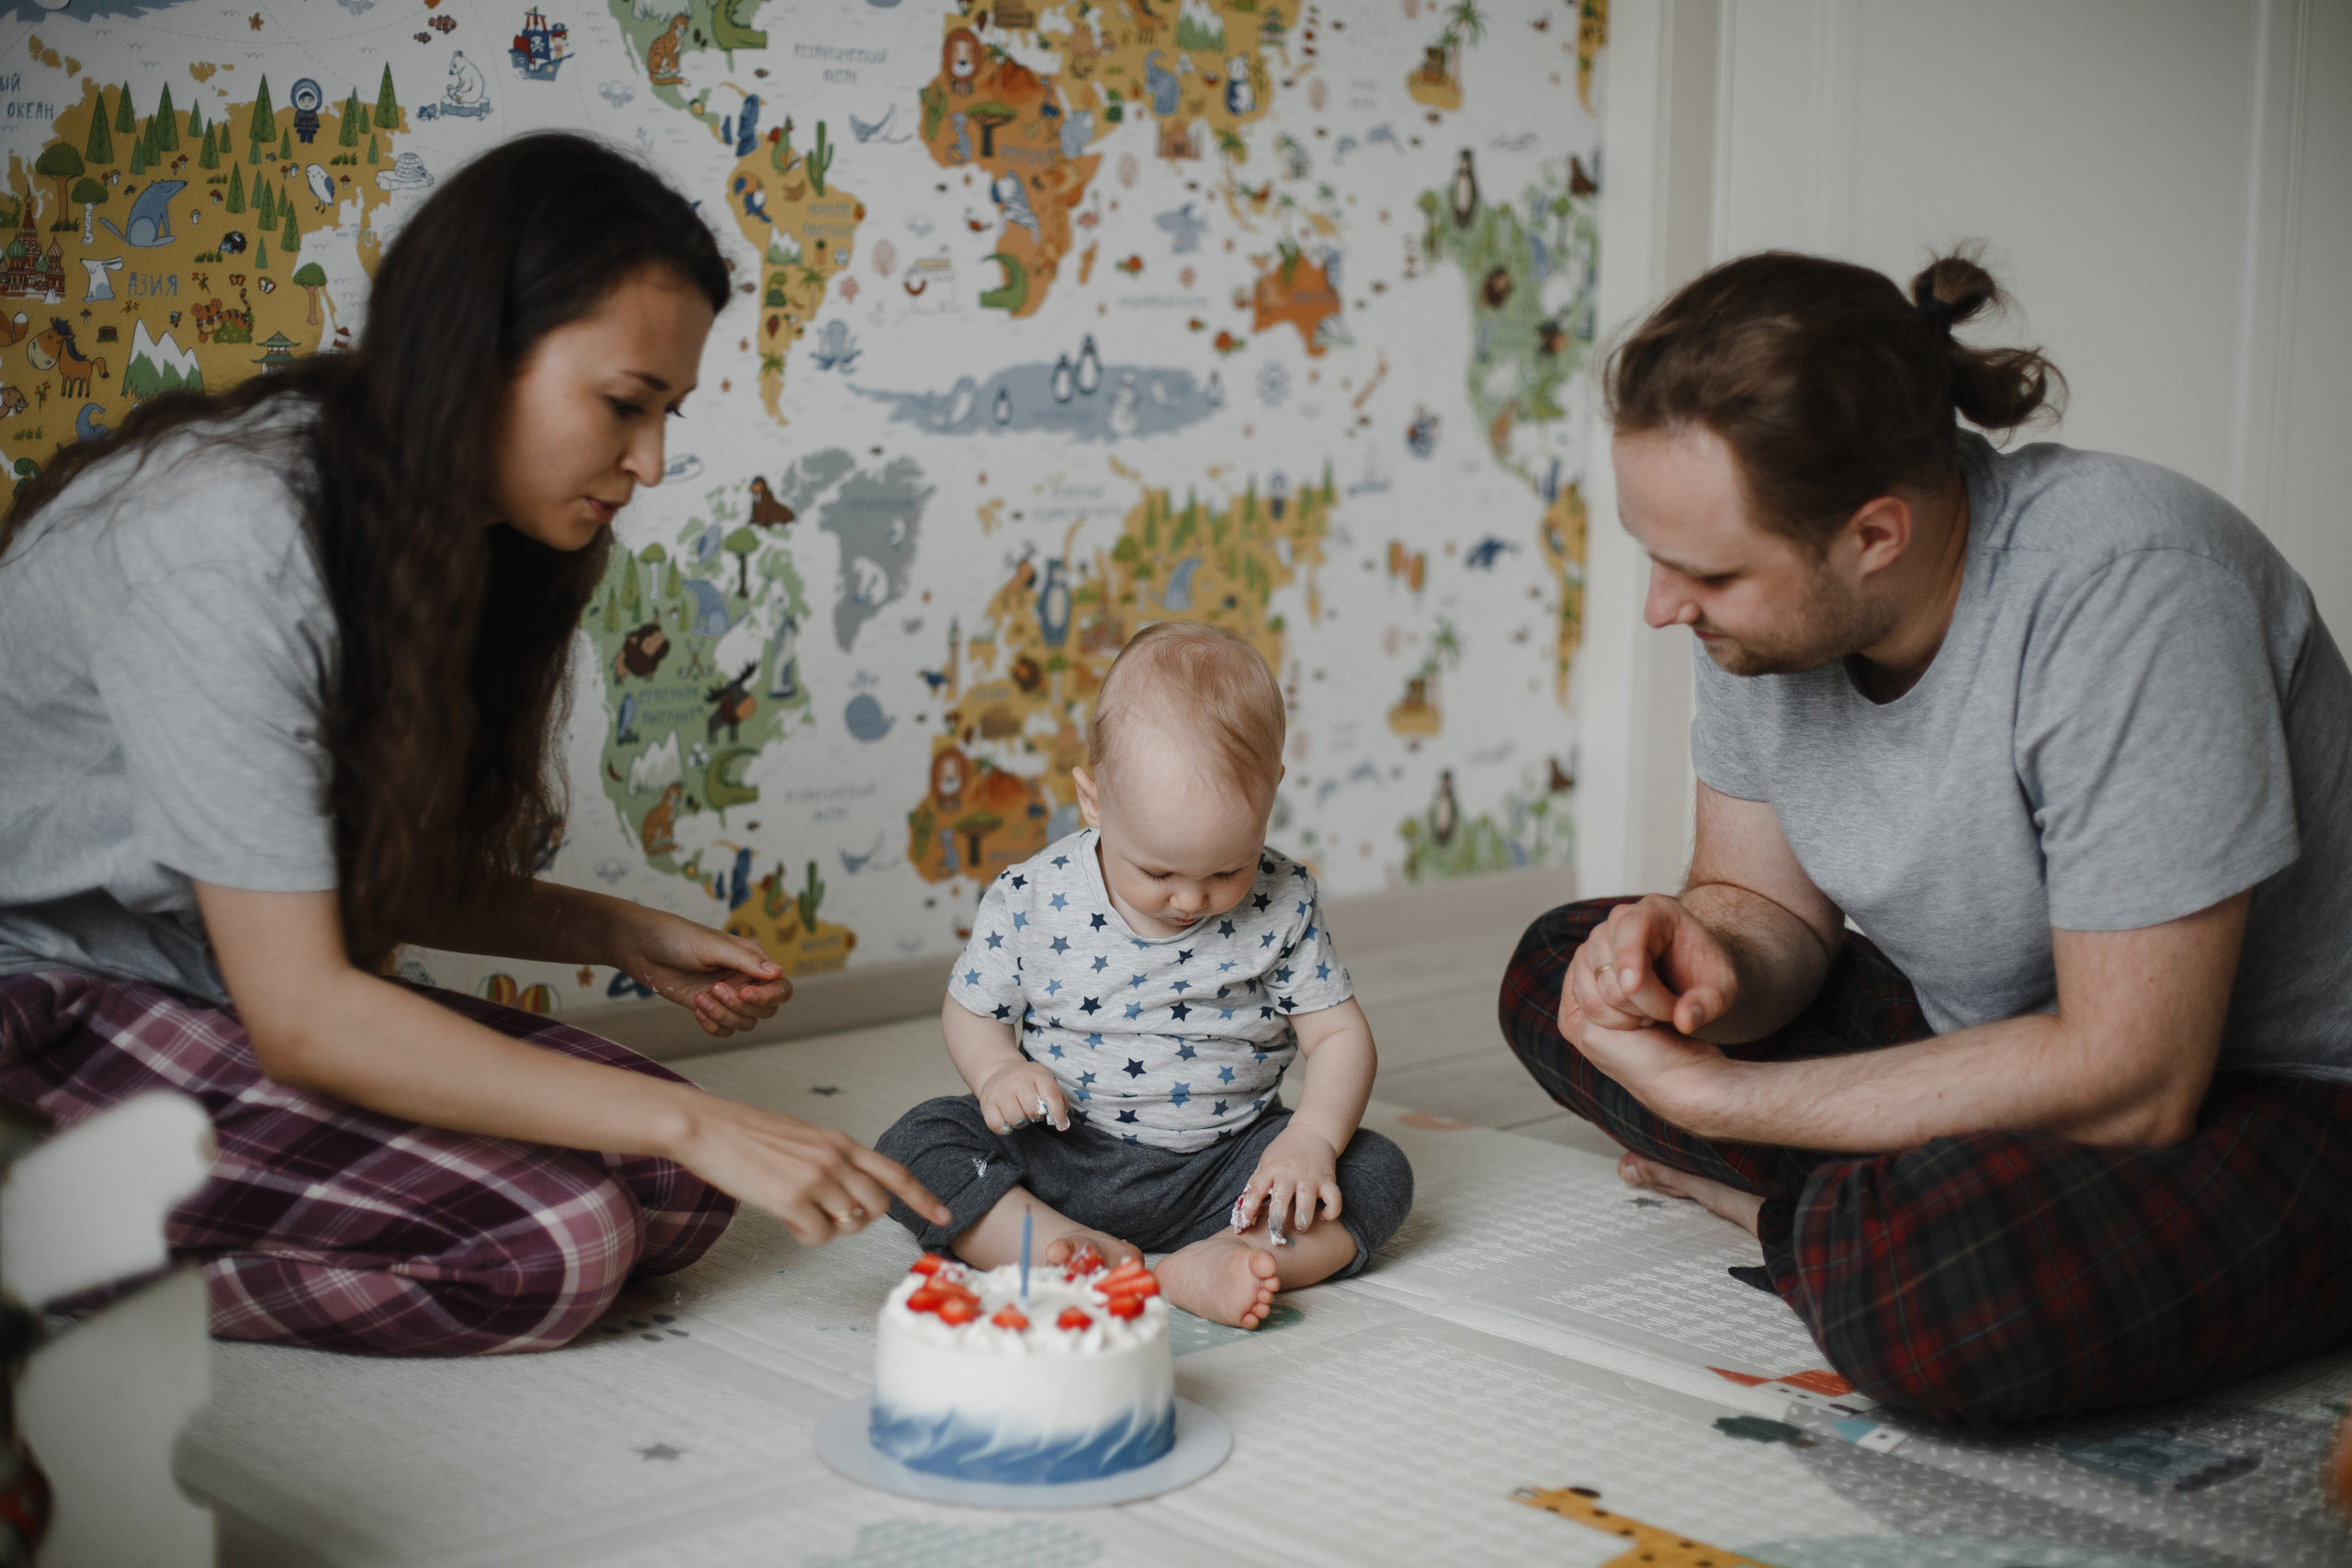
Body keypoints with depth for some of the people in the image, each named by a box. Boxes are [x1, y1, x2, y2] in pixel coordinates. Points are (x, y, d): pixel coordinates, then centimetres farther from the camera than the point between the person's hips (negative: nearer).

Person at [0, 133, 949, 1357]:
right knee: (550, 1245, -23)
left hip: (225, 991, 9)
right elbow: (301, 1015, -27)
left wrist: (624, 938, -1)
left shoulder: (431, 537, 3)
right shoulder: (226, 540, -26)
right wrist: (694, 1122, -27)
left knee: (674, 1186, -9)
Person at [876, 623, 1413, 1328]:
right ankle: (1067, 1246, -31)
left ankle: (1205, 1267, -38)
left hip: (1221, 1168, 0)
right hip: (1061, 1159, 0)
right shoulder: (1030, 901, -10)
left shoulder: (1281, 905, -10)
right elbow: (971, 1013, 5)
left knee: (1380, 1173, -22)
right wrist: (998, 1072, -18)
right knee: (916, 1144, -21)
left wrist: (1312, 1141, -24)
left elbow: (1339, 1035, -5)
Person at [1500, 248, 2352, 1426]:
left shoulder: (2127, 589, -31)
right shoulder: (1767, 583, -9)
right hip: (1992, 1036, 7)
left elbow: (2130, 1078, -30)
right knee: (1560, 972, 2)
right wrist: (1711, 968, -22)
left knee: (1926, 1289, -36)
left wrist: (1708, 1096, -26)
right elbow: (1765, 902, 4)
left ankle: (1789, 1218, -4)